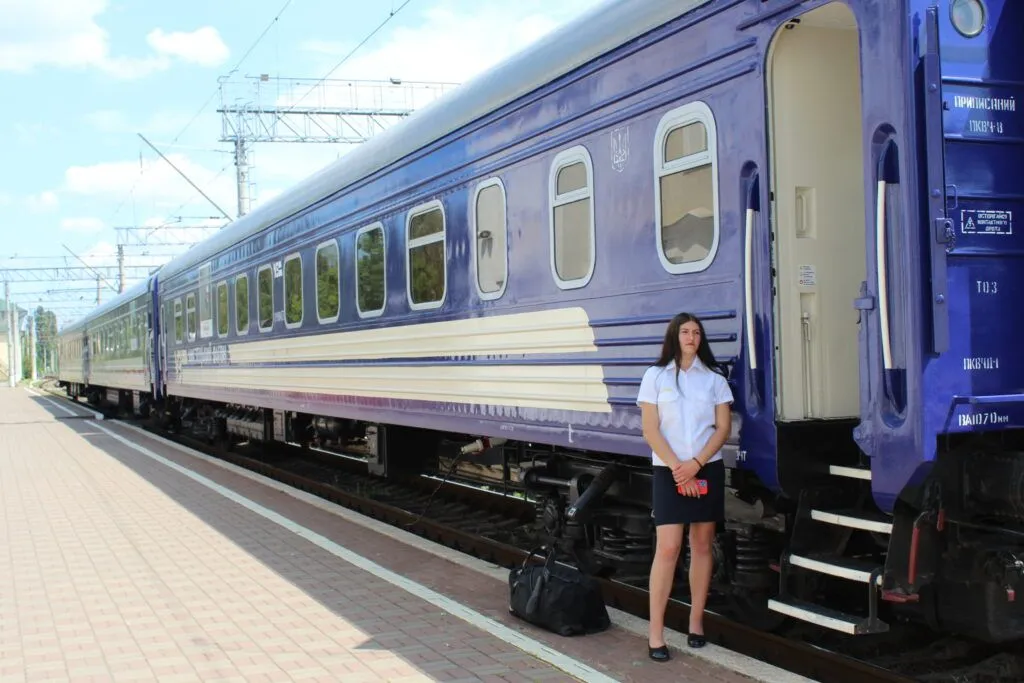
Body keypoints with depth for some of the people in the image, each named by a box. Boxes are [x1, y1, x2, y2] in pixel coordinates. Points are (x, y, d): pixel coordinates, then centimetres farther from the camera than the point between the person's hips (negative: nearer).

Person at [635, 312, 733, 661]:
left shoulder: (714, 378, 6)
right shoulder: (656, 376, 1)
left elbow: (723, 428, 2)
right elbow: (651, 431, -3)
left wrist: (696, 464, -10)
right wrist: (677, 468, -11)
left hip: (707, 469, 2)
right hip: (668, 471, -2)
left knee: (702, 545, 6)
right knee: (668, 547, -9)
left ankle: (696, 623, 16)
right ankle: (655, 634, -6)